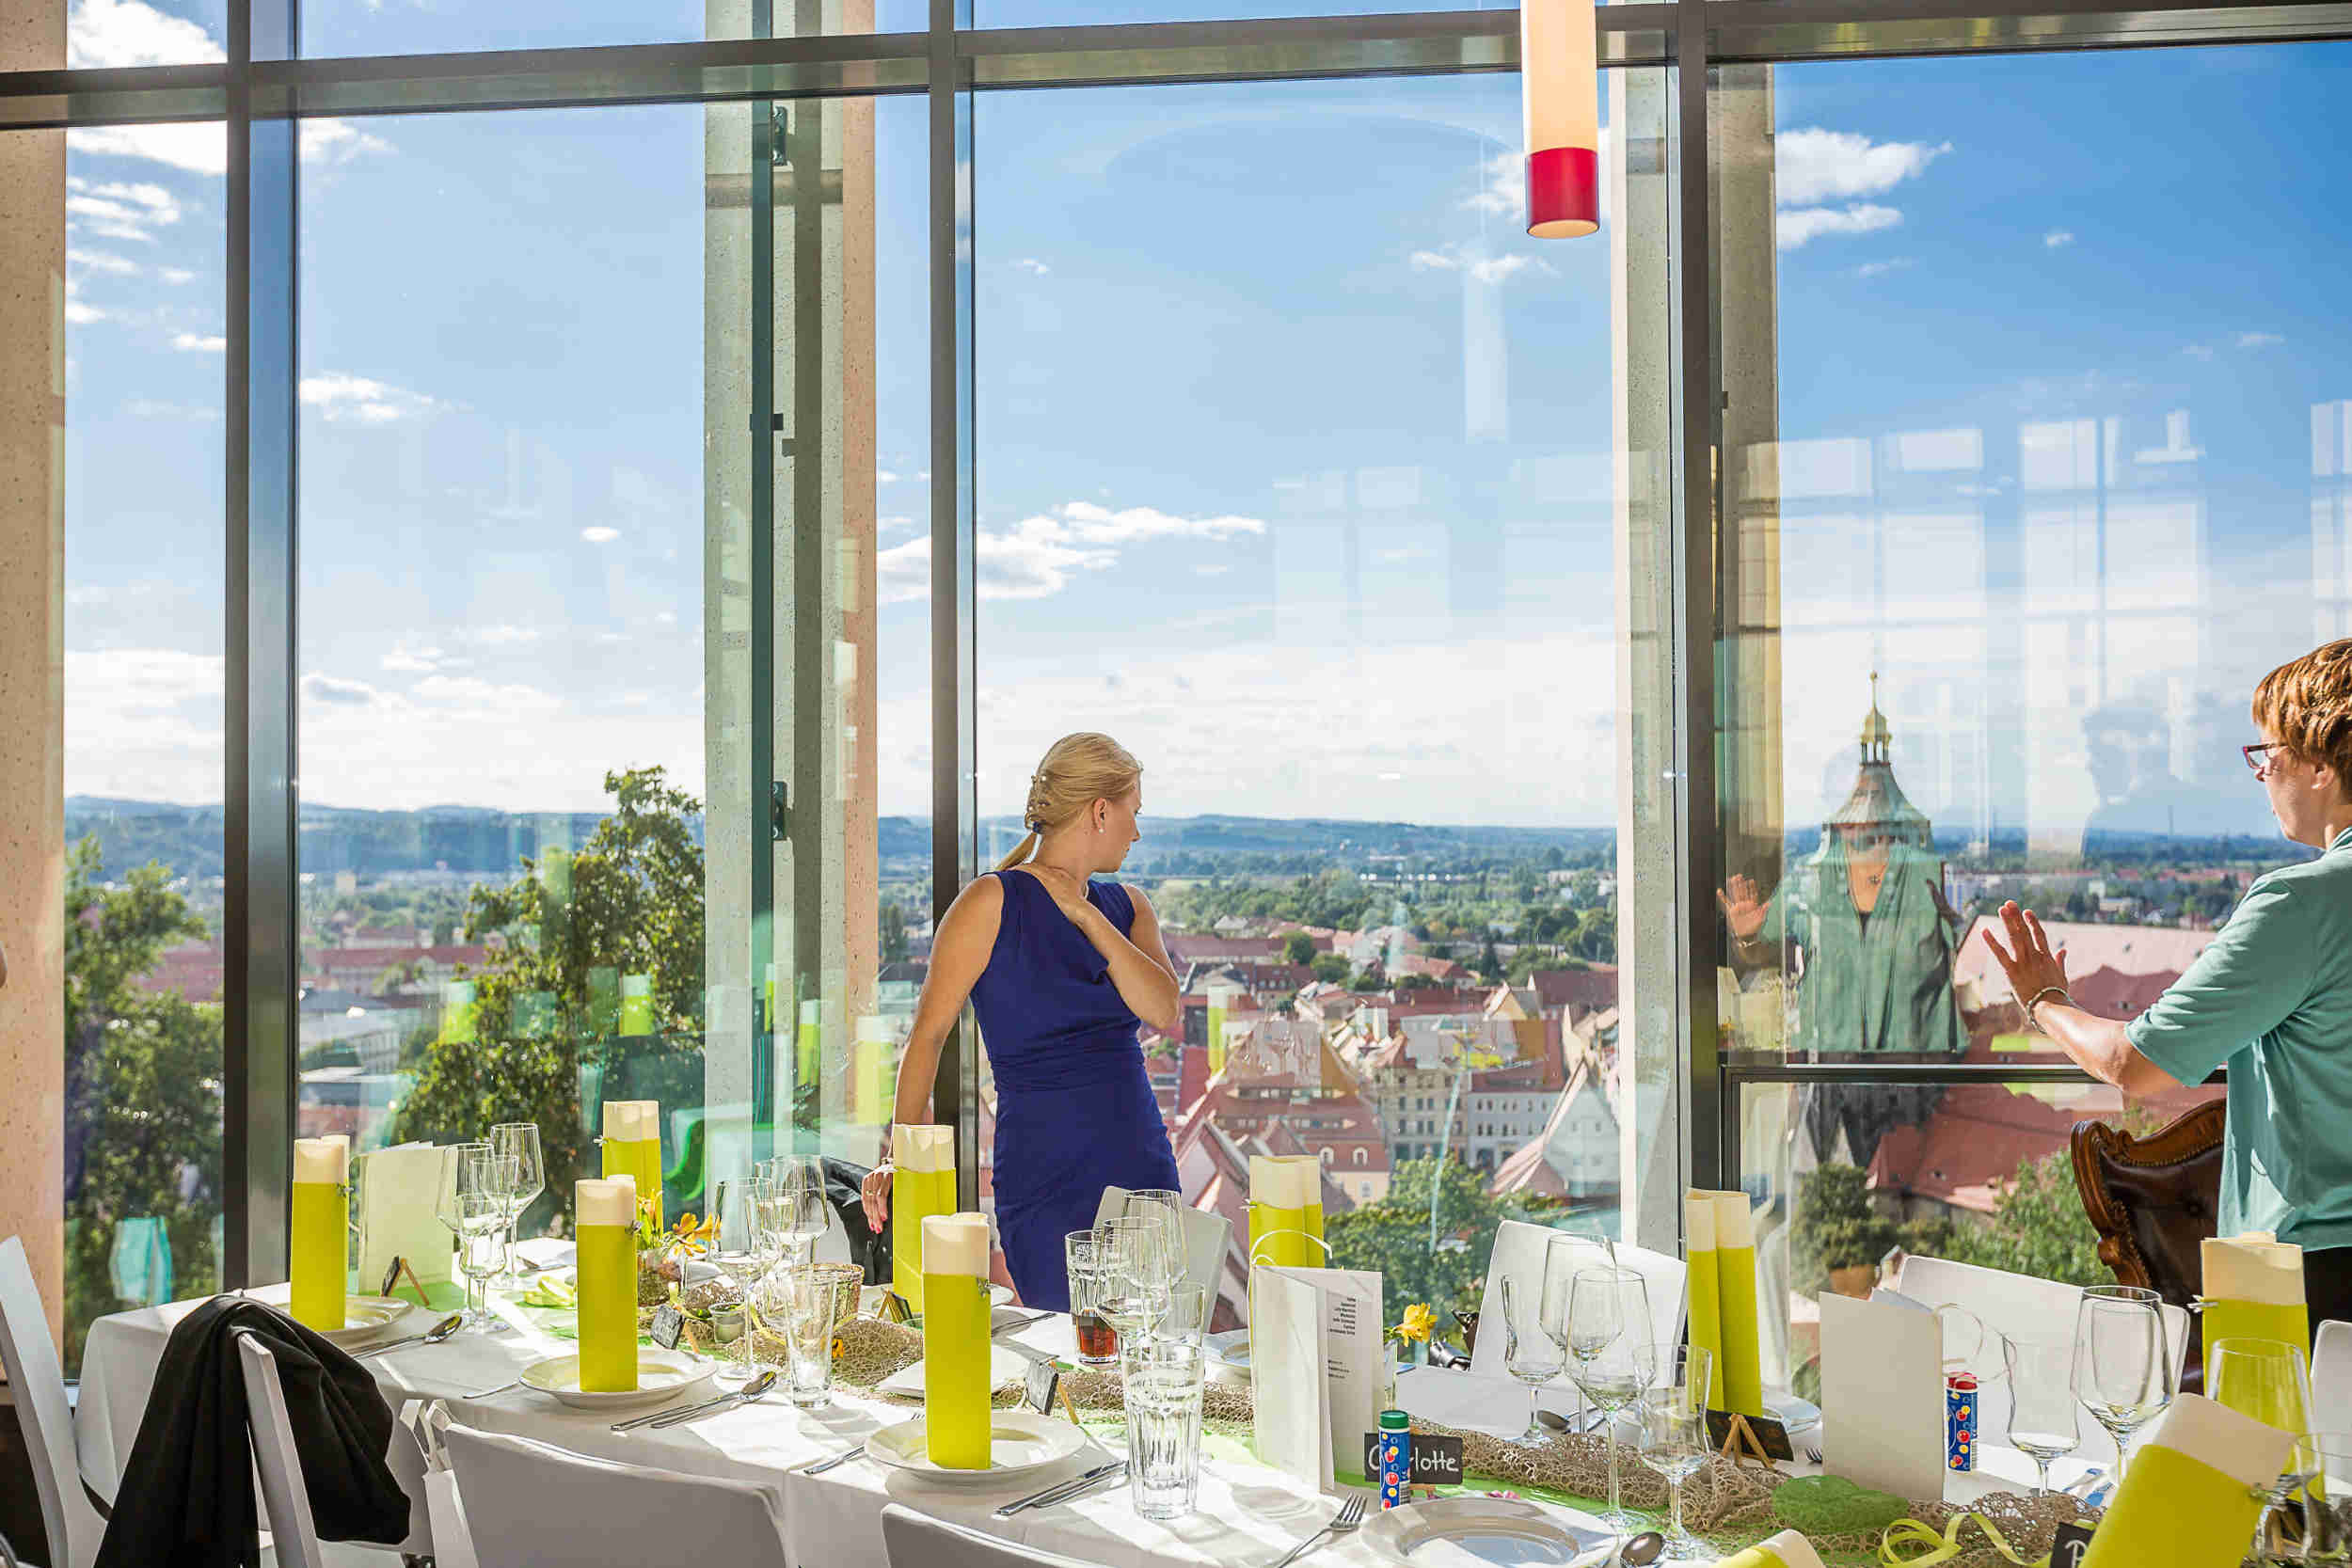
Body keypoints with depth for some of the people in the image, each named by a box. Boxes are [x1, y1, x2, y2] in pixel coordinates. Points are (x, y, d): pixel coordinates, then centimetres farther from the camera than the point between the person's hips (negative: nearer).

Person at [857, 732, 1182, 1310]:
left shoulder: (1127, 907, 13)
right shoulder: (993, 903, -5)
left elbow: (1164, 1012, -4)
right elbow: (929, 1033, -9)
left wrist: (1084, 914, -9)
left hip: (1145, 1169, 6)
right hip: (1044, 1181, -6)